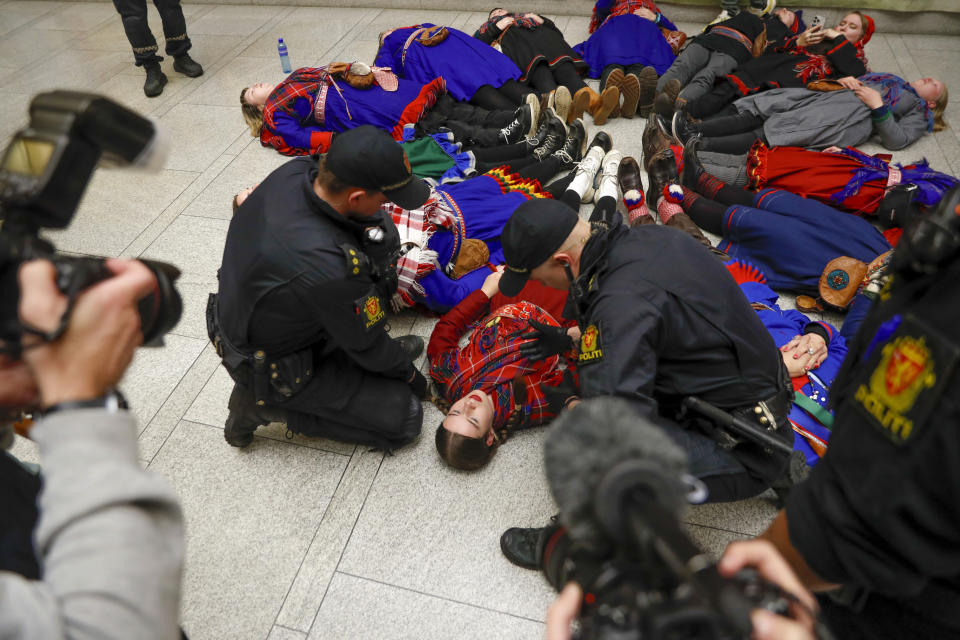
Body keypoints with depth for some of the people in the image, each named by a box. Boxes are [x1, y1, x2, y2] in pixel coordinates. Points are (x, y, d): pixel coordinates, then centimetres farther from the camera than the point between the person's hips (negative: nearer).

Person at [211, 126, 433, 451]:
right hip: (272, 367, -7)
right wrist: (408, 372, 0)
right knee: (404, 416, -3)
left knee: (380, 235, -3)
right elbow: (367, 346, -19)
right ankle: (270, 404, 2)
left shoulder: (295, 170, -19)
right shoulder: (329, 268, -39)